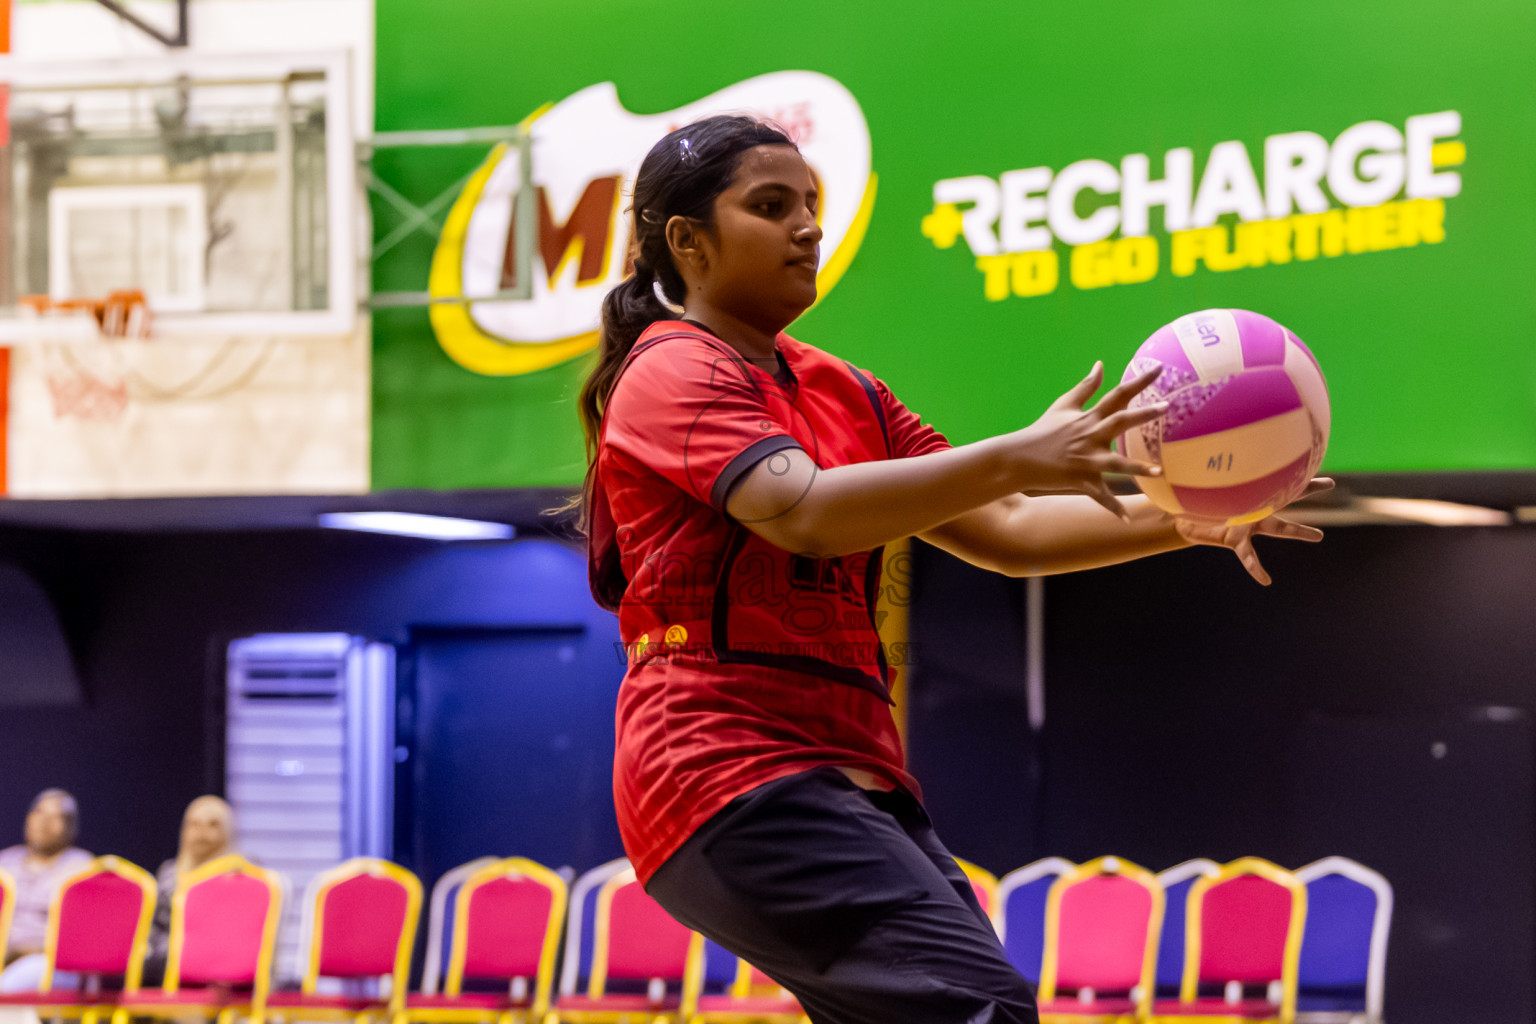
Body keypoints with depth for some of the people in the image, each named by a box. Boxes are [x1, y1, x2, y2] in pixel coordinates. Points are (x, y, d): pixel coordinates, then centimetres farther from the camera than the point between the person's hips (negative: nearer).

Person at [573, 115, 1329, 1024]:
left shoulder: (844, 393, 21)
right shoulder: (673, 374, -4)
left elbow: (1007, 535, 17)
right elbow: (804, 512, -22)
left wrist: (1180, 519, 2)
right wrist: (1012, 459, -31)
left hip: (853, 773, 9)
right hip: (735, 774, -9)